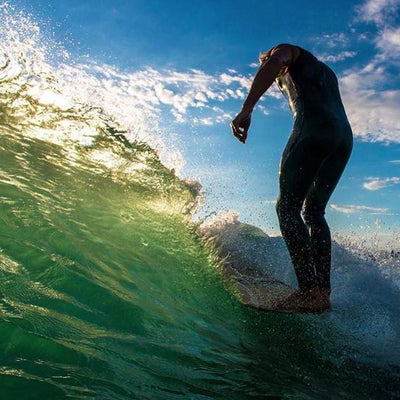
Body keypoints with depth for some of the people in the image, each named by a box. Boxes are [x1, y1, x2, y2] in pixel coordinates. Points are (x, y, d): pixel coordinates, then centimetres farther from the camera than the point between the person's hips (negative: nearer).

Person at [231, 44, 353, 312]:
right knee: (313, 210, 9)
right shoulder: (326, 72, 40)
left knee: (287, 207, -9)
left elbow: (273, 62, -7)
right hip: (345, 138, 8)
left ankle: (309, 292, -21)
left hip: (313, 130, -8)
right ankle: (324, 291, -1)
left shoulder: (288, 51, 19)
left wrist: (247, 108, -17)